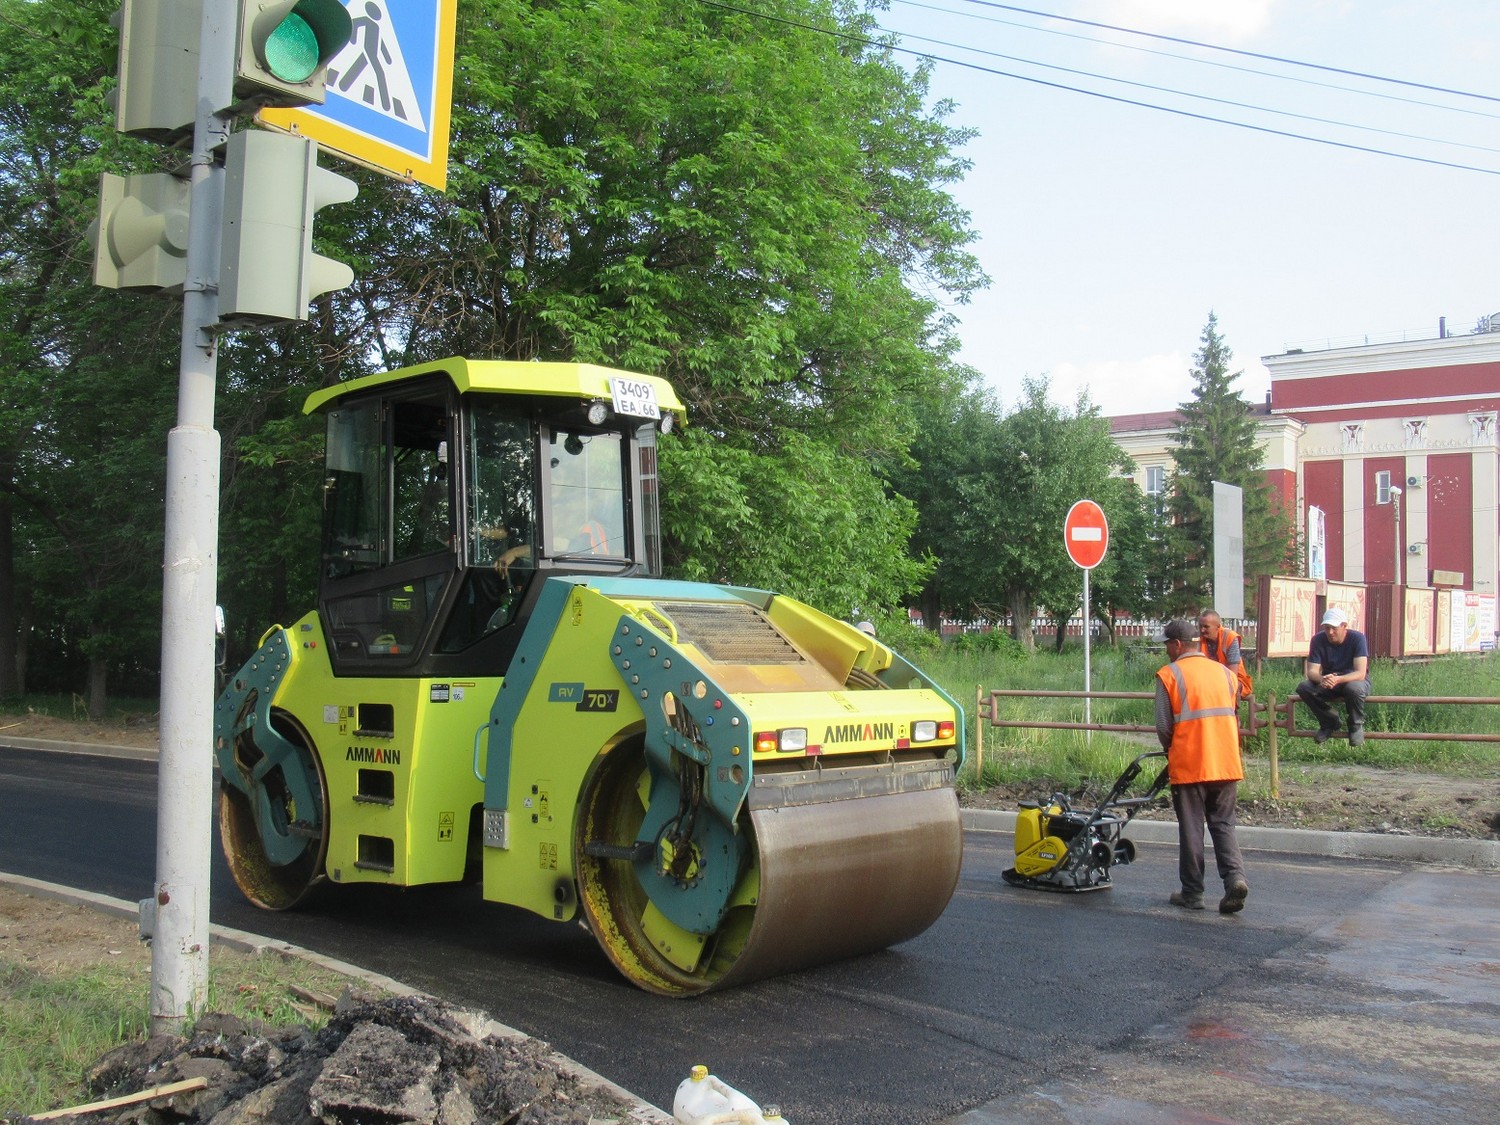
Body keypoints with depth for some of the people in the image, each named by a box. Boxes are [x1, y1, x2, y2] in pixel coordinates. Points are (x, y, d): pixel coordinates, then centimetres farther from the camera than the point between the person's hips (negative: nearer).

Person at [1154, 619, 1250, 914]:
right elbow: (1234, 717, 14)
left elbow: (1164, 726, -7)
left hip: (1188, 766, -4)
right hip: (1227, 764, 4)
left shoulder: (1169, 675, -5)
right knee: (1224, 824, 12)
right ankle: (1235, 876, -8)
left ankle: (1192, 893, 12)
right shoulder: (1225, 673, 9)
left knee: (1190, 829, 6)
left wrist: (1171, 751, 12)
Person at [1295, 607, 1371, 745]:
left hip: (1355, 680, -3)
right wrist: (1321, 679, -43)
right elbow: (1312, 671, -17)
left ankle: (1356, 725, -9)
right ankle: (1329, 722, -2)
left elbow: (1360, 673, -30)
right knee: (1303, 688, -24)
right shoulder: (1318, 640, -12)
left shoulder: (1357, 638, -21)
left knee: (1354, 688, -39)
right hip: (1328, 682, 3)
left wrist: (1338, 679, -49)